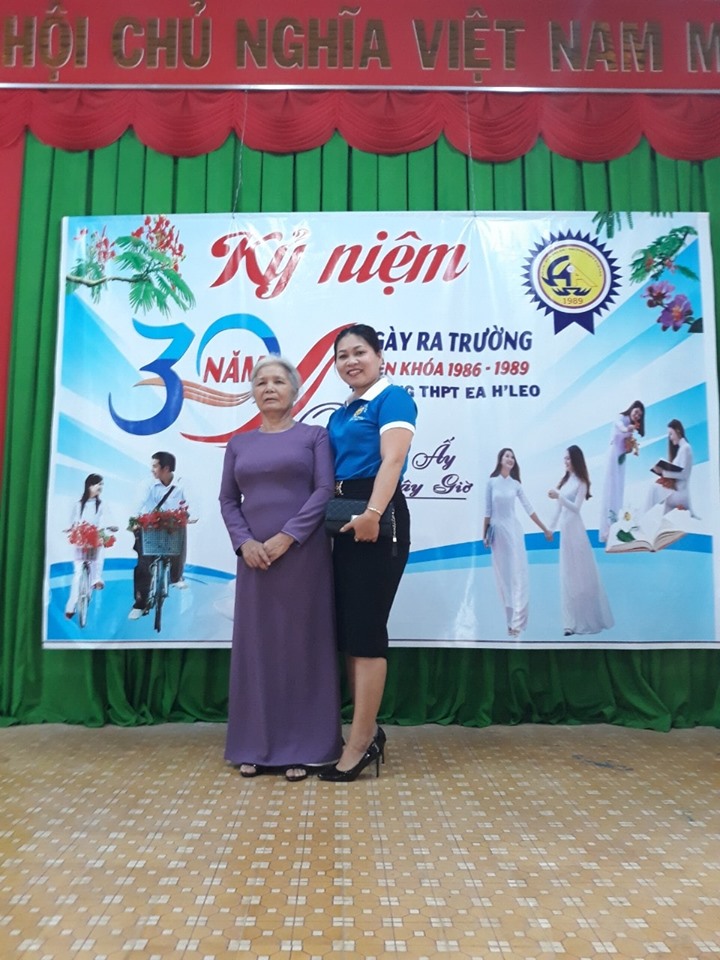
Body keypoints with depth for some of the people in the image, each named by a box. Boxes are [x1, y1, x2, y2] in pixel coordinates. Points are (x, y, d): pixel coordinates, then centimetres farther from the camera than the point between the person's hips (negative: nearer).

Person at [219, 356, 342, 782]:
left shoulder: (314, 435, 4)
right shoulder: (239, 444, 14)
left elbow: (325, 492, -6)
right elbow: (228, 501, 10)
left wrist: (286, 537, -15)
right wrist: (244, 542, -7)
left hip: (304, 554, -3)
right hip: (254, 557, 3)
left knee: (303, 643, 1)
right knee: (256, 644, 7)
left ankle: (303, 748, 13)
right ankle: (256, 746, 19)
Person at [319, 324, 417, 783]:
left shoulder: (392, 398, -4)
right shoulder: (340, 413, 21)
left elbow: (392, 460, -19)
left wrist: (372, 513, -31)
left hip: (376, 521, -9)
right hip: (343, 522, 9)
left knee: (366, 628, -5)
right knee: (348, 628, 11)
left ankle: (359, 743, 5)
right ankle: (369, 731, 23)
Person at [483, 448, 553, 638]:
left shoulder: (516, 484, 4)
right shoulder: (491, 482, 0)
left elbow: (529, 509, 6)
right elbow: (488, 511, 3)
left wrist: (545, 529, 6)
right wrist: (484, 534, 4)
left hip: (514, 530, 1)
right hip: (497, 530, -1)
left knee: (518, 574, -3)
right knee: (502, 576, 3)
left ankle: (517, 622, 0)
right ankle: (510, 619, 12)